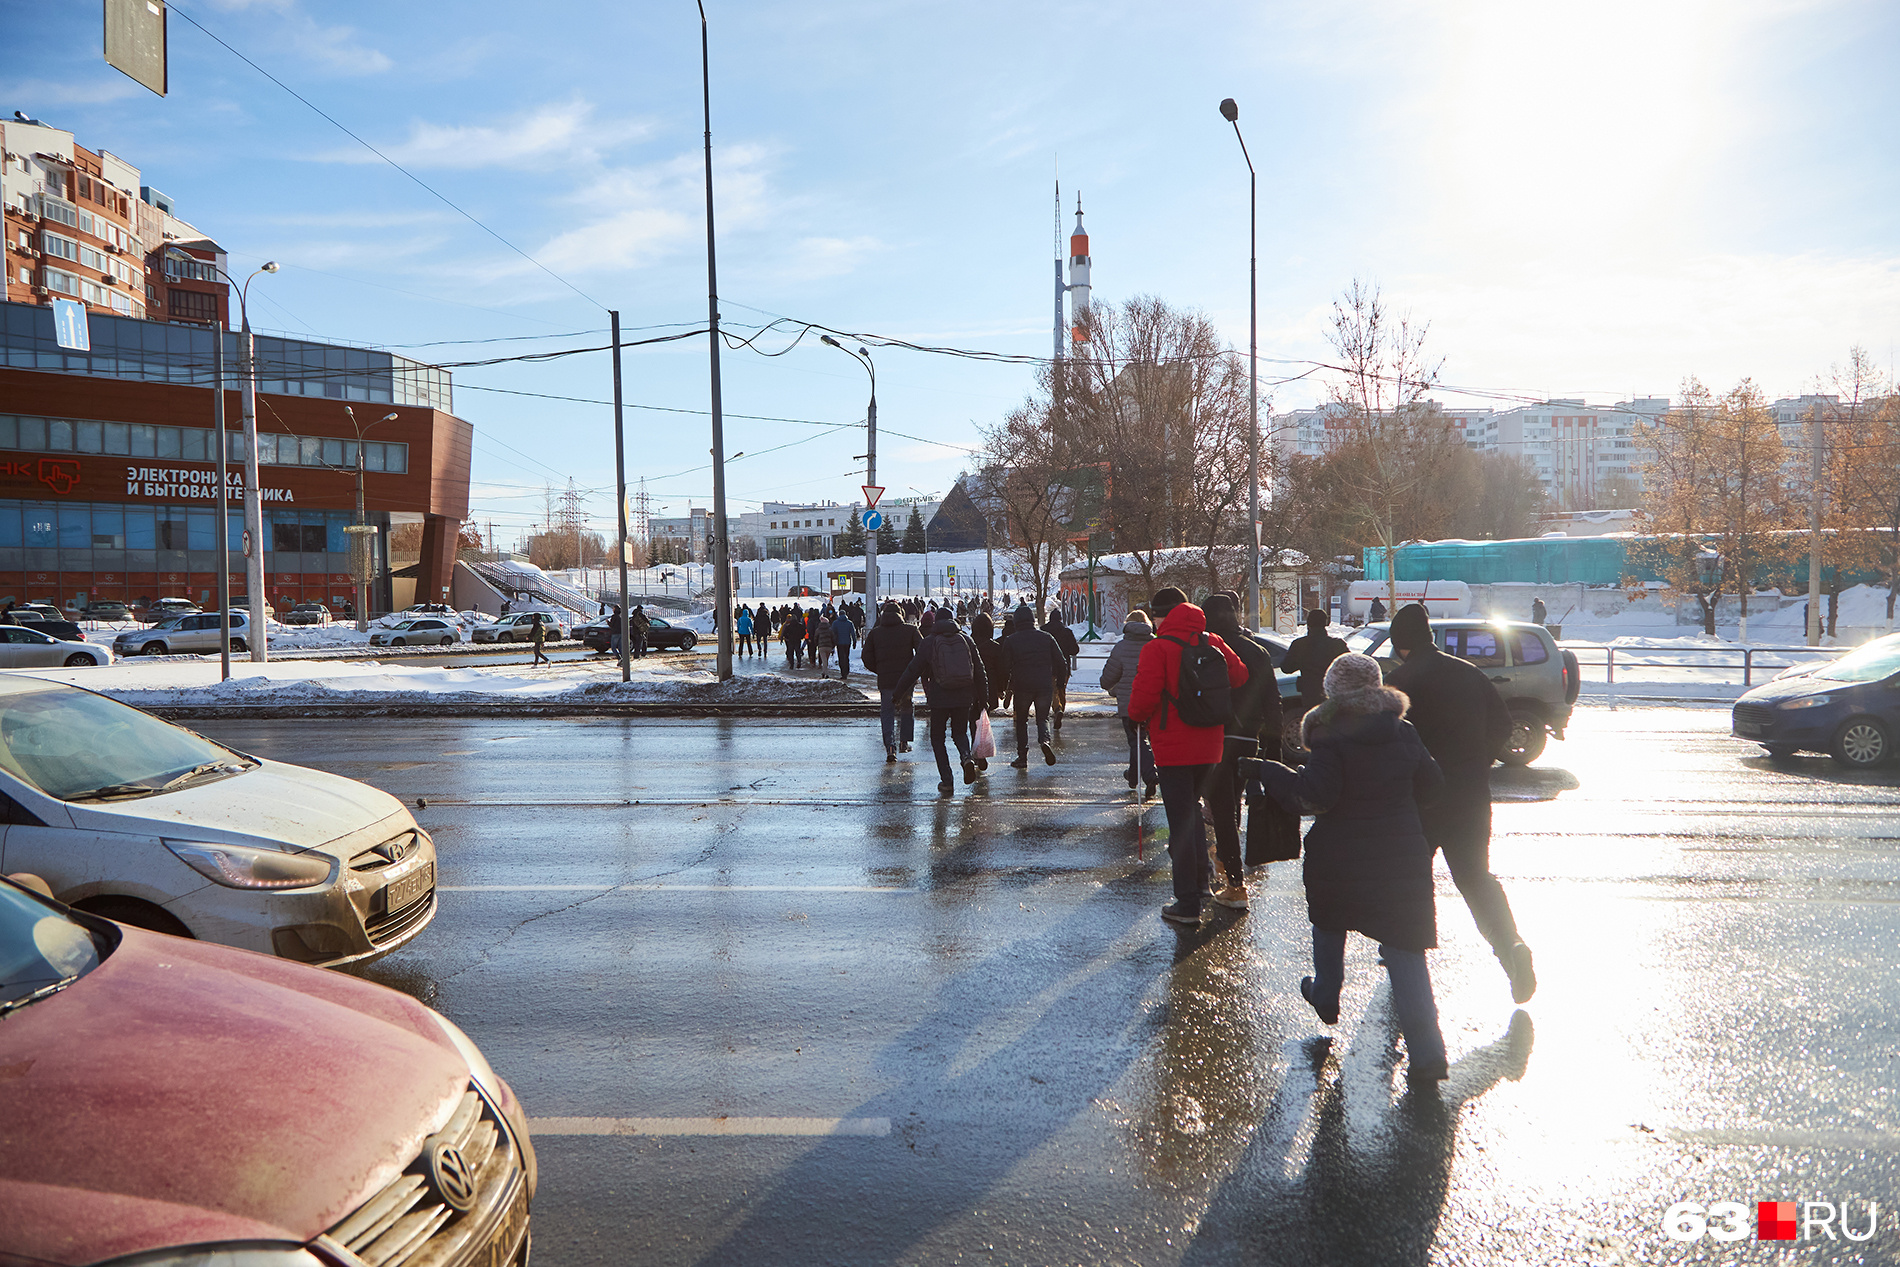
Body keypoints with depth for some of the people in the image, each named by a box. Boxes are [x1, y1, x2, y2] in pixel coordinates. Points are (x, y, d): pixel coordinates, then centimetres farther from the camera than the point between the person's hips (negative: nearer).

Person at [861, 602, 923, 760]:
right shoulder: (910, 629, 1)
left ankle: (890, 746, -9)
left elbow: (866, 657, 3)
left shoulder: (875, 632, 4)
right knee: (907, 708, 20)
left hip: (885, 680, 0)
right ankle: (904, 742, 22)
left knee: (887, 711, 7)